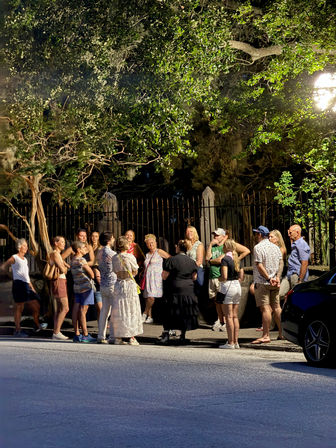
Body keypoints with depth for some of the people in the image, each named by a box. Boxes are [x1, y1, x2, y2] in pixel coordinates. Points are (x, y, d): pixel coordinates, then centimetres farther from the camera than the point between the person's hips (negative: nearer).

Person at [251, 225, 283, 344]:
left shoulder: (258, 247, -10)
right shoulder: (275, 247, 12)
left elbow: (259, 265, -17)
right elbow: (281, 263, 8)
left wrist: (268, 278, -13)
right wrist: (277, 277, 1)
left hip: (262, 282, -7)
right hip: (274, 283, 7)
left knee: (265, 308, -10)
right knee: (276, 307, 12)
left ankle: (266, 335, -12)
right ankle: (281, 333, 16)